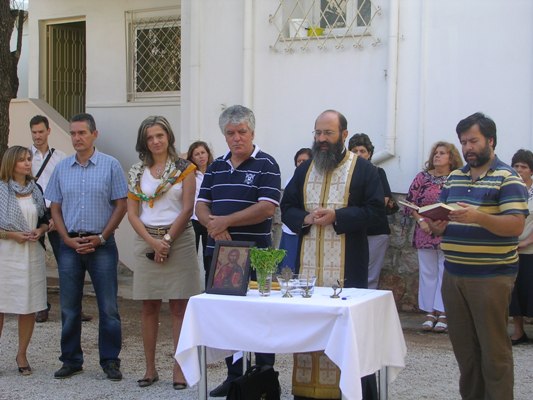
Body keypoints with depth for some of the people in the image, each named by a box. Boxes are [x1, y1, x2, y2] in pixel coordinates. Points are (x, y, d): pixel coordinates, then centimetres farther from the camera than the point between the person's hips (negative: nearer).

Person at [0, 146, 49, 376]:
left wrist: (40, 231, -1)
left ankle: (22, 354, 18)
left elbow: (45, 219, 19)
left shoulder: (36, 190, 11)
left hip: (32, 253, 4)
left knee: (29, 307, 5)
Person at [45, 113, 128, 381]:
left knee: (108, 307, -1)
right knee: (69, 307, 8)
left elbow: (121, 205, -2)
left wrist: (101, 238, -9)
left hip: (101, 244, -3)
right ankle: (71, 360, 19)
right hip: (69, 244, 3)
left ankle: (110, 361, 9)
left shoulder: (110, 165, -1)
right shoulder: (61, 168, 8)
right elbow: (55, 209, 10)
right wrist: (68, 239, -4)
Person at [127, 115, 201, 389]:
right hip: (146, 241, 3)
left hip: (179, 239, -3)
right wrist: (153, 242, -9)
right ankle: (150, 368, 13)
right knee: (149, 307, 5)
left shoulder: (185, 169, 2)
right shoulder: (137, 172, 10)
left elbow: (187, 209, -4)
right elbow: (132, 213, 4)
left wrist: (167, 240, -11)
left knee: (179, 306, -1)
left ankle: (179, 368, 2)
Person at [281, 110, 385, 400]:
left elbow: (376, 210, -7)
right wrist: (305, 219, -9)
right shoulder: (304, 170, 14)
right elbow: (286, 208, 13)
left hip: (347, 269, -4)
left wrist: (337, 217, -18)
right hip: (308, 267, 5)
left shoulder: (363, 169, -1)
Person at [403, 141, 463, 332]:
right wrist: (421, 221, -8)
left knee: (446, 272, 0)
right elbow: (410, 203, 5)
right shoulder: (423, 177, 5)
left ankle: (443, 313, 6)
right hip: (426, 233, 2)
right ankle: (430, 312, 13)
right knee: (428, 272, 6)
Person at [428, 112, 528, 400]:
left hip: (491, 277, -6)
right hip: (453, 275, 6)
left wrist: (478, 217, -29)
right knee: (463, 345, 11)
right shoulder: (454, 178, 14)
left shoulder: (507, 178, -6)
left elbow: (516, 226, -15)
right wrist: (436, 226, -5)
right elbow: (441, 219, 18)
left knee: (493, 347, -1)